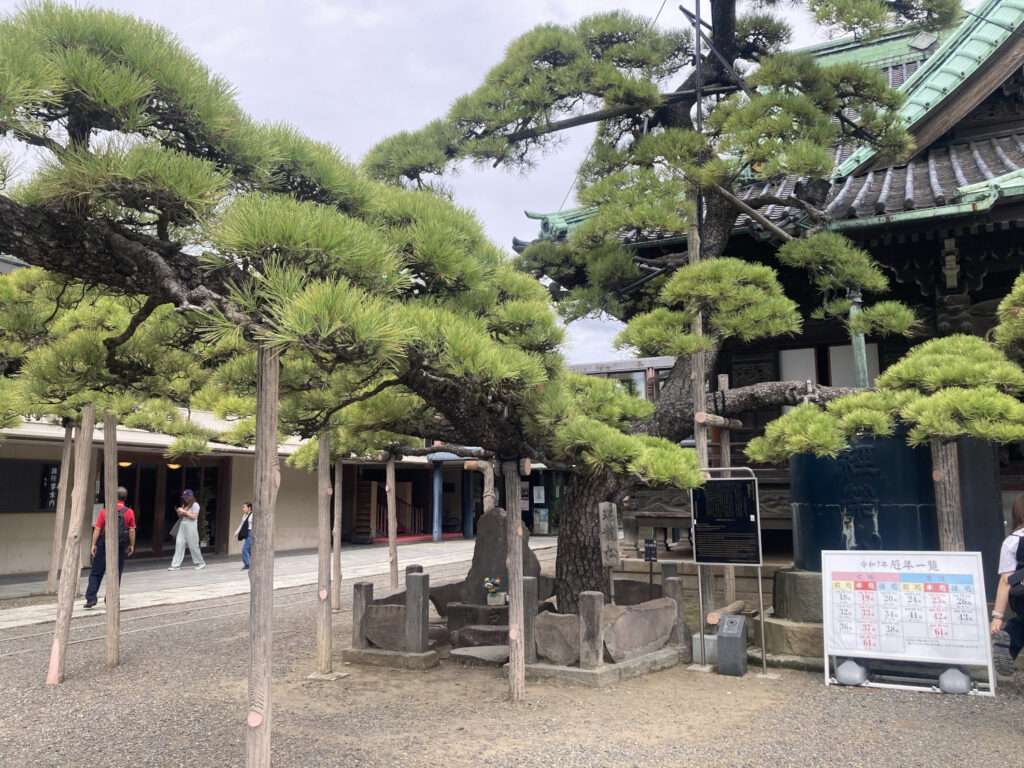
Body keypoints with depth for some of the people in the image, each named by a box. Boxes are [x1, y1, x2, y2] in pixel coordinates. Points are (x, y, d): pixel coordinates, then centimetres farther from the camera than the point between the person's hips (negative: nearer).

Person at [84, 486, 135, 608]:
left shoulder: (105, 511, -3)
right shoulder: (129, 512, -2)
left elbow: (97, 529, -4)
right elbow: (132, 531, -2)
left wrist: (94, 545, 0)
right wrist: (131, 545, 6)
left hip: (104, 544, 0)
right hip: (120, 546, 0)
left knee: (96, 573, 8)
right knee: (116, 574, 9)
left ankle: (91, 598, 0)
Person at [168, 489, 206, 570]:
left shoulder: (195, 505, -5)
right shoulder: (184, 505, 17)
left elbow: (194, 517, -13)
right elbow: (180, 516, 22)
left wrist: (184, 512, -15)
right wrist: (179, 512, 1)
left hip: (191, 528, -7)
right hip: (182, 527, 7)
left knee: (193, 546, -1)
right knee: (179, 545, -2)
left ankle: (200, 563, 12)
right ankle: (176, 565, -2)